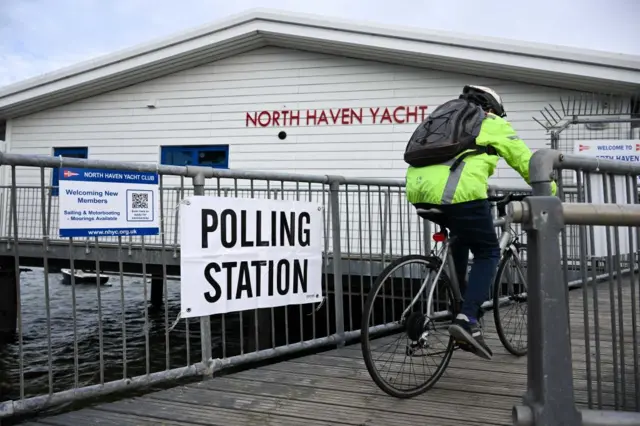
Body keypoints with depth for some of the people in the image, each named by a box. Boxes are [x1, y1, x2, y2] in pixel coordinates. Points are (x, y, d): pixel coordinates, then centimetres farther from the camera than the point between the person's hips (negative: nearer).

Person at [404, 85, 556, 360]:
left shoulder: (442, 116, 34)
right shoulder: (491, 123, 19)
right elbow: (525, 161, 21)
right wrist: (550, 194, 35)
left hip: (419, 189, 6)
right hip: (459, 192, -6)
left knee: (460, 238, 32)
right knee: (488, 253, 10)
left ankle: (461, 304, 32)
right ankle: (467, 319, -7)